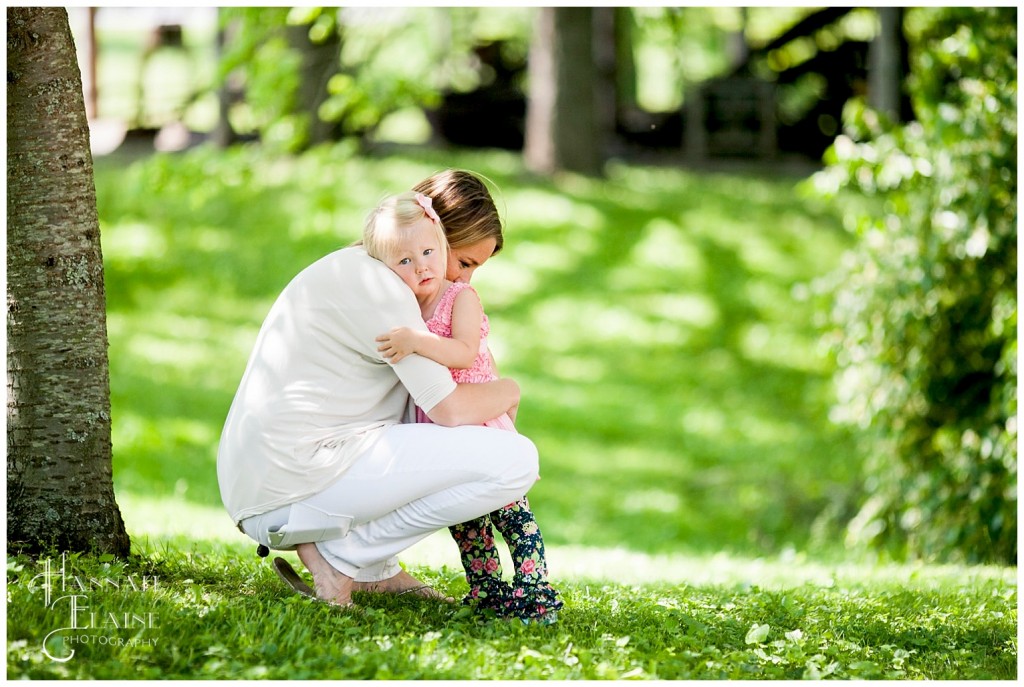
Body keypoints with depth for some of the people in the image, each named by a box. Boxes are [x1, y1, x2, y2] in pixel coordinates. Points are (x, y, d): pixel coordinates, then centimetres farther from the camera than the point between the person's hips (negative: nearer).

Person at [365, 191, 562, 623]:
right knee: (465, 518, 12)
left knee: (509, 509, -10)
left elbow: (464, 353, -28)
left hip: (480, 423, -7)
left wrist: (416, 342, -36)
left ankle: (536, 593, -9)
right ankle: (486, 592, 22)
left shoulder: (461, 298, -12)